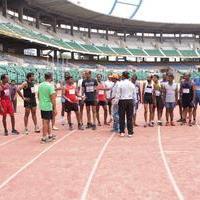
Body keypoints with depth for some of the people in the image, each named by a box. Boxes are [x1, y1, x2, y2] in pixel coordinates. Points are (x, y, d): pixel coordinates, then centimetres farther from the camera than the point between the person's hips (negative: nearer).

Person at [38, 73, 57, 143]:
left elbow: (38, 96, 17)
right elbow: (53, 98, -18)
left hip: (42, 106, 8)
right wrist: (55, 109, -14)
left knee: (47, 121, 18)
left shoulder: (40, 85, 8)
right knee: (46, 122, 0)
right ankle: (44, 138, 7)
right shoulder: (50, 85, -15)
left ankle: (50, 135, 29)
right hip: (48, 106, -7)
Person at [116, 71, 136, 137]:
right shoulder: (132, 84, 3)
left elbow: (118, 95, -8)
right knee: (129, 117, 6)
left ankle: (122, 132, 9)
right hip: (130, 101, 3)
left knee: (122, 117, 6)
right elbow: (134, 95, 7)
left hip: (122, 101, -3)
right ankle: (130, 132, 8)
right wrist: (134, 101, 17)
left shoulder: (120, 84, -8)